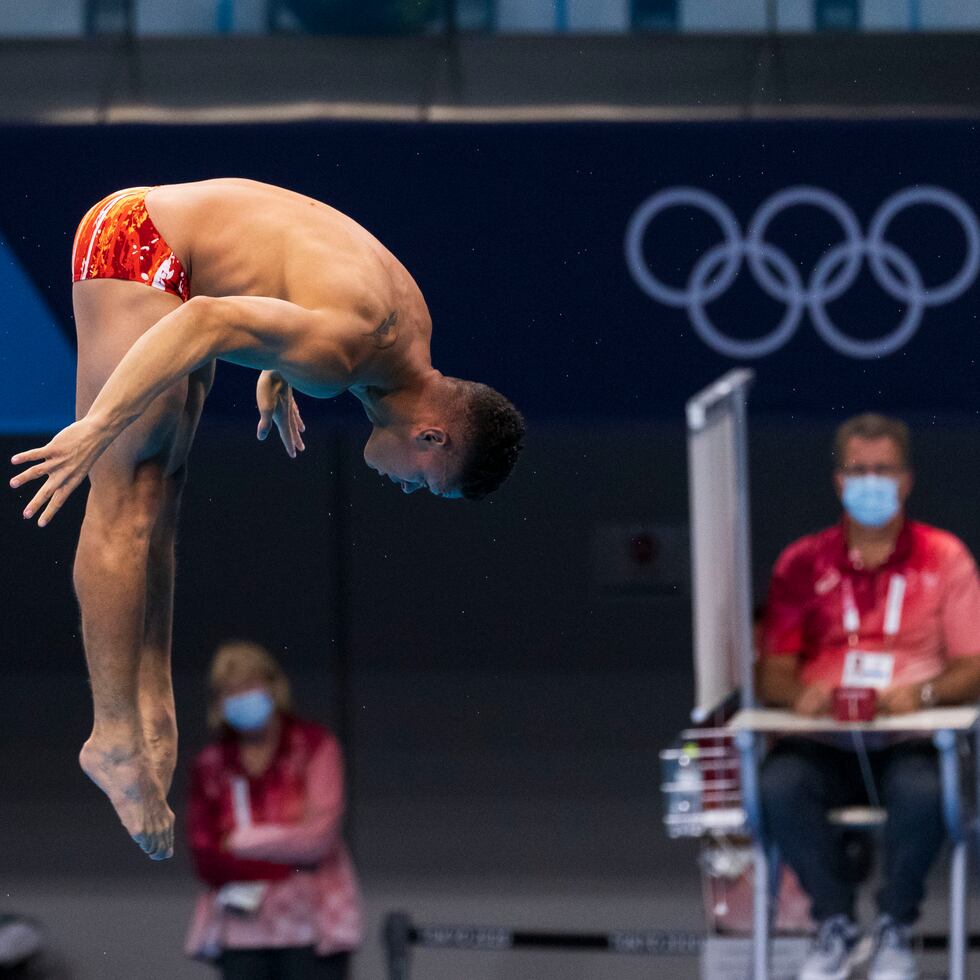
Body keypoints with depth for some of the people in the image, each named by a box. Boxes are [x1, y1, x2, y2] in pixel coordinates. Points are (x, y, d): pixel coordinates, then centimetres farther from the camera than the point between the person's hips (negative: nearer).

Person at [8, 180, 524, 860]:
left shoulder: (411, 326, 2)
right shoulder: (346, 350, -27)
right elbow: (207, 321, -36)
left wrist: (278, 376, 30)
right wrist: (95, 430, -39)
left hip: (174, 260, 10)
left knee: (159, 497, 10)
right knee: (126, 505, -12)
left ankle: (153, 706, 13)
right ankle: (114, 735, -13)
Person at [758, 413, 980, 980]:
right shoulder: (803, 565, 12)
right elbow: (774, 673, 10)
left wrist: (923, 693, -17)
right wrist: (799, 694, -14)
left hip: (912, 737, -1)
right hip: (823, 741, 1)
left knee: (921, 791, -37)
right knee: (779, 786, -33)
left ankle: (896, 929, -14)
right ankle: (837, 926, -14)